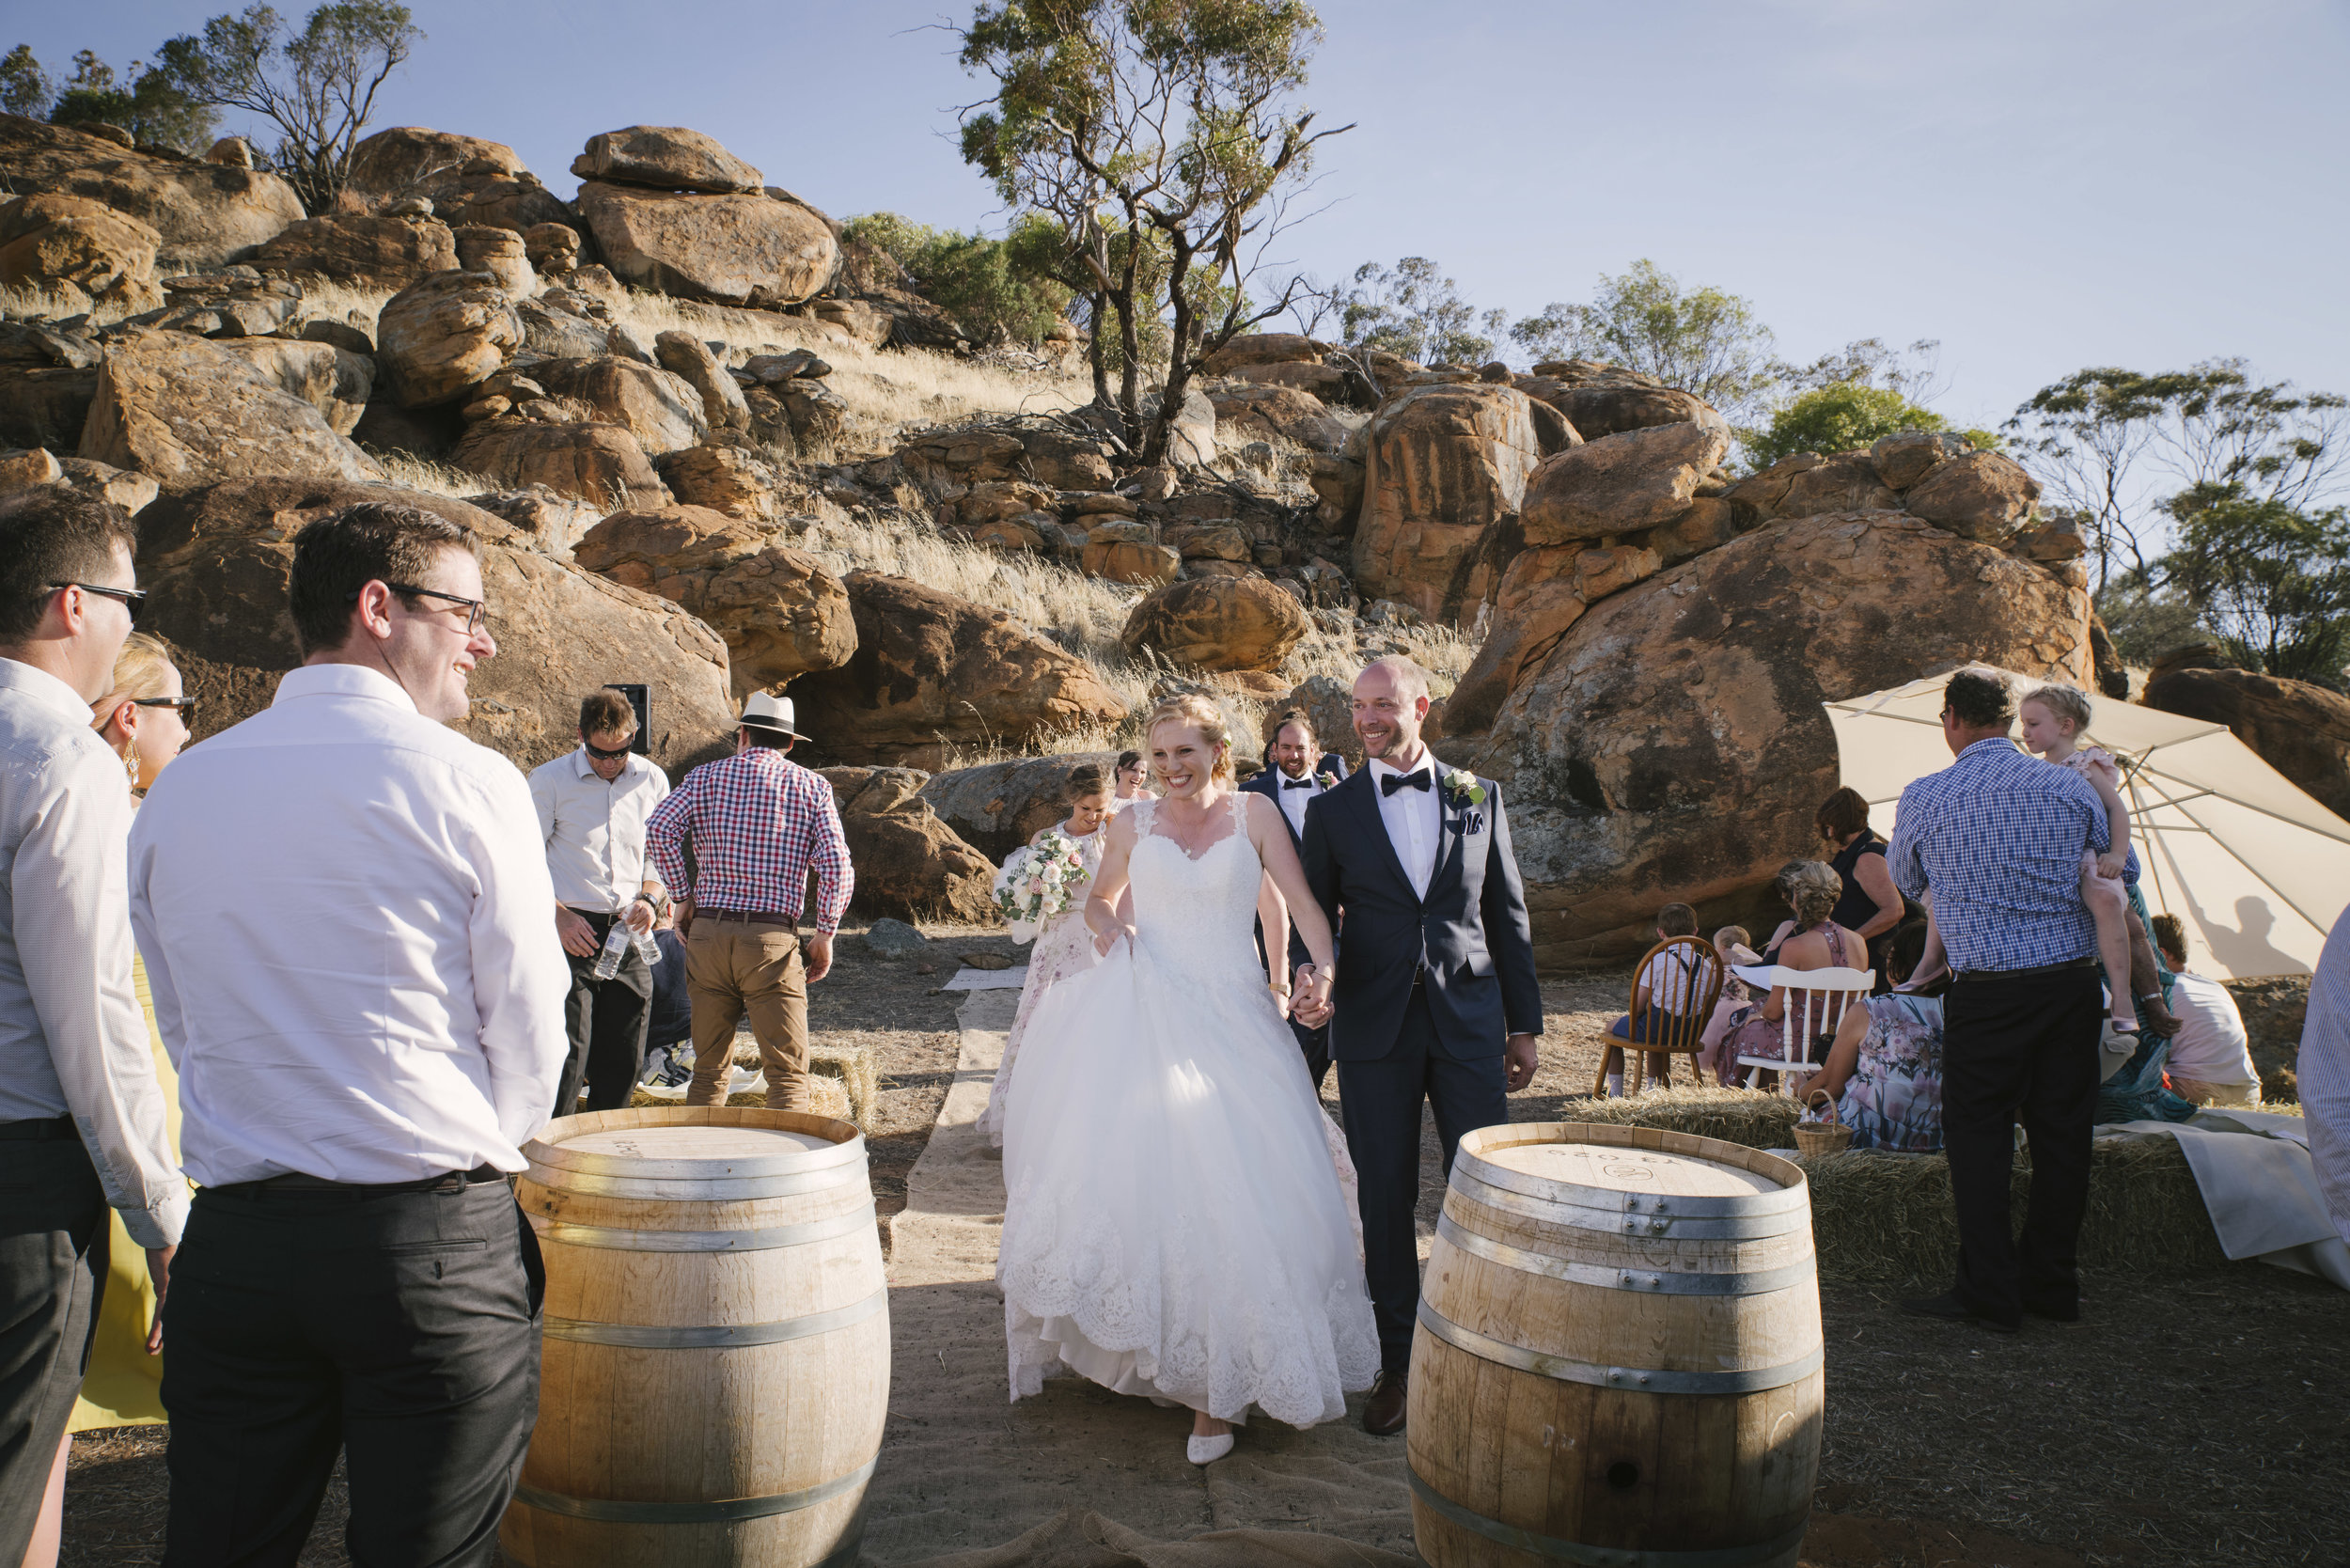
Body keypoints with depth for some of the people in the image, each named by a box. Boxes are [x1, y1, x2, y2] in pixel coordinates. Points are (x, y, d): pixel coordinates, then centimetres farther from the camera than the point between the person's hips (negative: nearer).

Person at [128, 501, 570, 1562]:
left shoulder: (177, 789, 6)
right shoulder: (464, 780, -9)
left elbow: (179, 1026, 11)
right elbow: (529, 1029, -5)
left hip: (234, 1237, 5)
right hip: (436, 1237, -4)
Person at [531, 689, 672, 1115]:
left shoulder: (651, 780, 9)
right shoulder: (549, 780, -1)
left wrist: (651, 899, -3)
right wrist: (558, 915, -13)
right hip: (571, 932, -4)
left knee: (624, 1062, 7)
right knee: (567, 1056, -9)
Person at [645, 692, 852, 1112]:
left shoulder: (707, 776, 10)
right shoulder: (813, 786, 7)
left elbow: (659, 828, -6)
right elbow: (836, 865, -5)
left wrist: (683, 895, 3)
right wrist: (825, 934, 3)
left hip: (708, 931, 2)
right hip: (773, 937, -2)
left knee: (710, 1068, 15)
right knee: (788, 1073, 0)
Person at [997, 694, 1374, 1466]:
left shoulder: (1253, 813, 4)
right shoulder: (1133, 823, 9)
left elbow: (1305, 904, -1)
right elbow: (1099, 899, 24)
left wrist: (1321, 974, -19)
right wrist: (1109, 927, 1)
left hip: (1233, 1018, -1)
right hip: (1145, 1016, 2)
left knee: (1233, 1190, -5)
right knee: (1139, 1164, -4)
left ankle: (1217, 1388, 6)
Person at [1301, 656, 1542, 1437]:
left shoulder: (1478, 797, 7)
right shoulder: (1332, 810, 4)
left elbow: (1508, 913, 9)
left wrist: (1524, 1022, 7)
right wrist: (1309, 970, -14)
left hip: (1469, 1021, 1)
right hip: (1375, 1028, 0)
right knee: (1386, 1200, 6)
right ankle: (1397, 1365, 20)